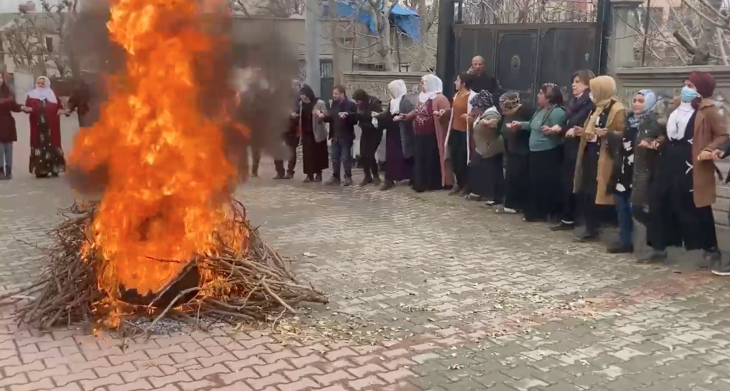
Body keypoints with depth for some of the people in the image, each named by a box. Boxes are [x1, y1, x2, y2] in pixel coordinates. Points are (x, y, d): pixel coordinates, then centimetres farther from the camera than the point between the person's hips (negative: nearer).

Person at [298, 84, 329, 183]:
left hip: (317, 133, -5)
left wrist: (320, 114, -30)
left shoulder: (320, 103, -10)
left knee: (318, 154, 3)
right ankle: (309, 174, 8)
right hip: (306, 132, 5)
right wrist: (296, 116, 1)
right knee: (307, 154, 3)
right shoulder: (301, 103, 7)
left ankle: (318, 174, 14)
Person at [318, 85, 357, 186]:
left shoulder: (350, 104, -11)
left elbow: (355, 120, -15)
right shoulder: (334, 104, 9)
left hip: (346, 136, -7)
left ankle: (348, 177, 11)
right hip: (335, 136, 7)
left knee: (346, 158, 0)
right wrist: (323, 116, -6)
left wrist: (347, 116, -31)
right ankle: (336, 177, 21)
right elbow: (331, 117, 12)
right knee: (335, 157, 11)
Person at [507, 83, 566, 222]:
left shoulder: (557, 112, -18)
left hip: (548, 154, -10)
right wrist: (520, 124, 24)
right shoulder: (541, 110, 13)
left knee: (547, 184, -2)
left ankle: (547, 213, 8)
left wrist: (551, 131, -39)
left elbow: (558, 132, -21)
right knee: (535, 183, 15)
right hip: (536, 152, 10)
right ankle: (535, 212, 24)